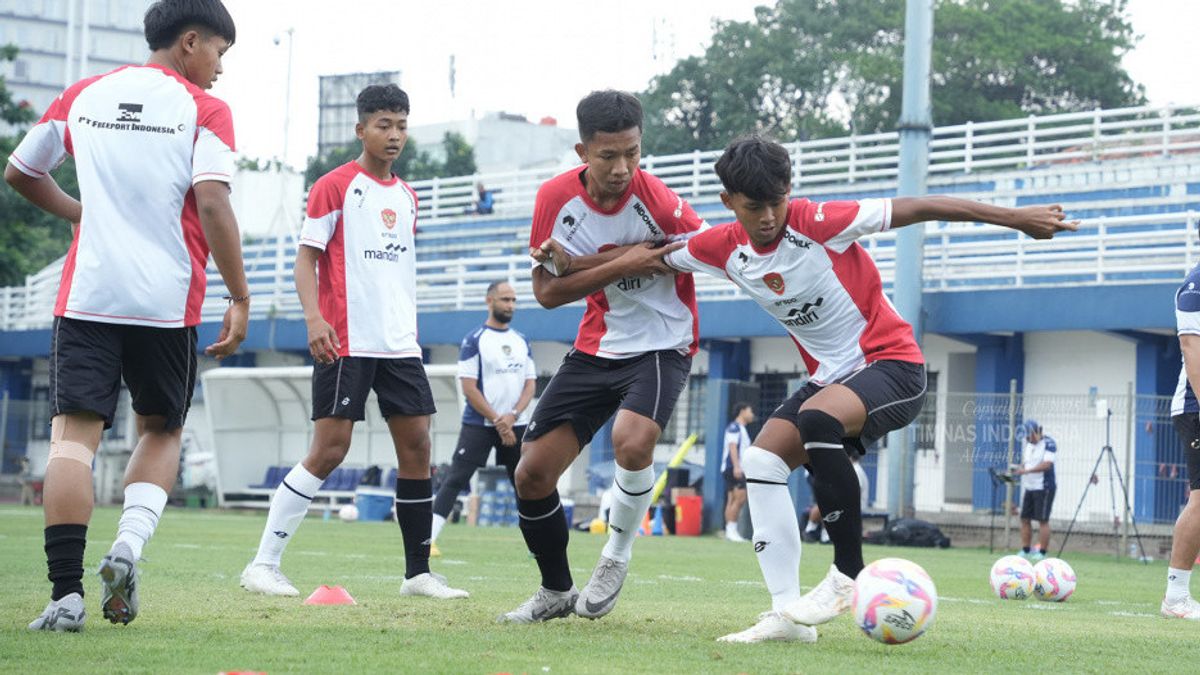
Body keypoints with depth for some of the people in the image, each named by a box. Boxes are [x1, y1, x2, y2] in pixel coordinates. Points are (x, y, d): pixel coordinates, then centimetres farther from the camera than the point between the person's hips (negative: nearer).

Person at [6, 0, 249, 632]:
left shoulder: (82, 95, 13)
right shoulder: (204, 110, 0)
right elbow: (211, 205, -12)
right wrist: (240, 298, -9)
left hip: (85, 295, 2)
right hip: (167, 301, -2)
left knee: (74, 433, -3)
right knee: (162, 431, 17)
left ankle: (66, 592, -15)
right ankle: (129, 543, -7)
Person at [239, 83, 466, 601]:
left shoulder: (407, 197, 16)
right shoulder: (335, 186, -3)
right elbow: (306, 256, -7)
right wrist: (314, 316, -20)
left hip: (400, 344, 7)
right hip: (346, 342, -7)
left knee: (417, 445, 2)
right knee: (330, 448, -11)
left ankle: (418, 572, 9)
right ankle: (263, 564, -4)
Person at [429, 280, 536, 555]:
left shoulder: (522, 342, 12)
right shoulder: (474, 340, -5)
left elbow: (530, 384, 9)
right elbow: (469, 388, -10)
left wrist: (513, 416, -9)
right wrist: (497, 421, -13)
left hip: (515, 425, 5)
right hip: (479, 424, -5)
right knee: (455, 480, -11)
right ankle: (428, 540, -13)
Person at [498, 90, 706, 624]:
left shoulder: (658, 200, -20)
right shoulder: (556, 197, -11)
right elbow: (547, 292, -9)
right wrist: (621, 264, -26)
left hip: (661, 347, -4)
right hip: (595, 349, 4)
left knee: (632, 442, -32)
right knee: (532, 474, 0)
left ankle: (616, 558, -5)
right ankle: (556, 592, 22)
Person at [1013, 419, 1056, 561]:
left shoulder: (1048, 443, -11)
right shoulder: (1027, 445, 14)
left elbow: (1047, 464, -21)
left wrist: (1027, 470, -27)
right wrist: (1018, 470, -4)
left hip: (1044, 487, -8)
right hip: (1029, 488, 8)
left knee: (1043, 520, -6)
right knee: (1025, 518, 7)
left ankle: (1042, 553, -3)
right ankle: (1025, 551, 15)